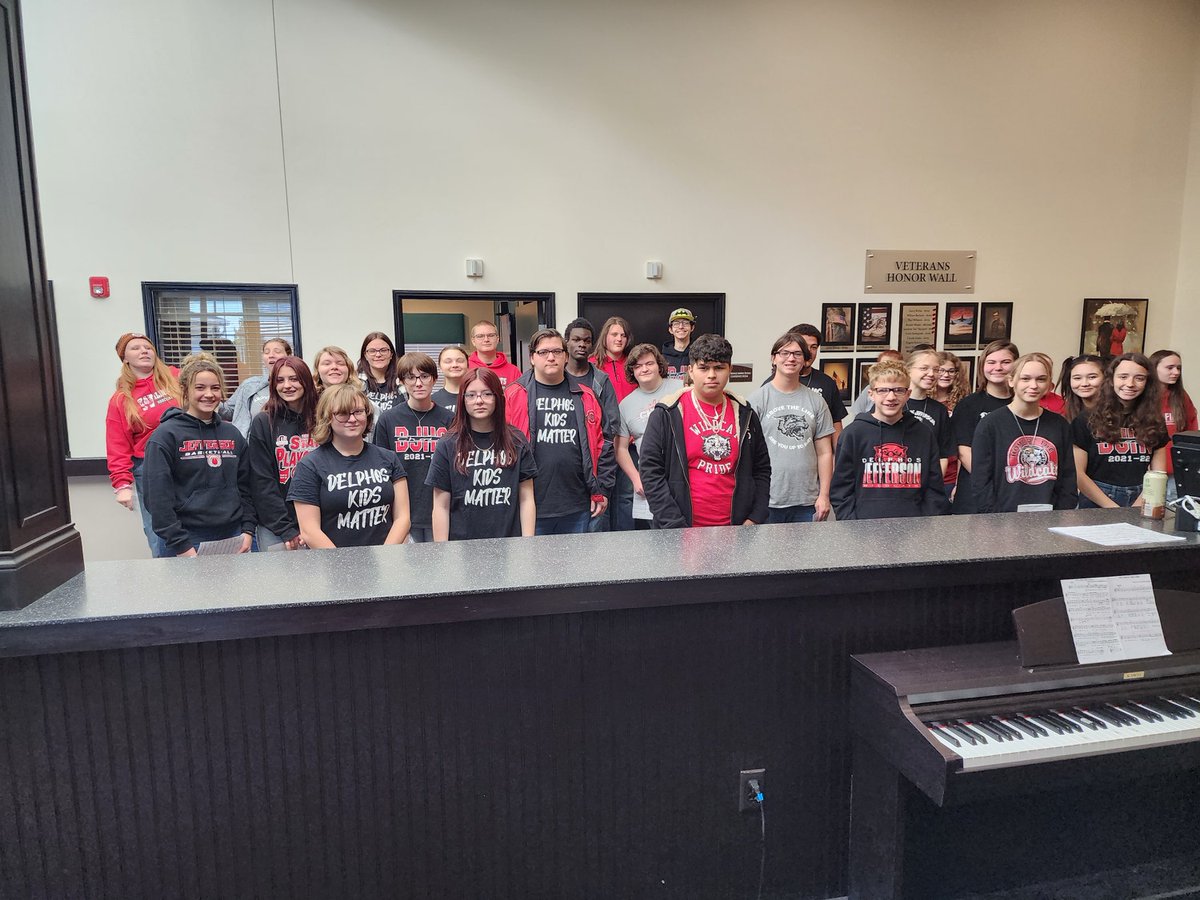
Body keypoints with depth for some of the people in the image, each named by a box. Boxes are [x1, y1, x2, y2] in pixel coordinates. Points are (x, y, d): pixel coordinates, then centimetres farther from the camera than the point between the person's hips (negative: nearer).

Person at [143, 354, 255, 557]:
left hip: (234, 540, 4)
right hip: (188, 542, -4)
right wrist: (181, 545, -13)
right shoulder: (165, 436, -4)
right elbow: (158, 497, -9)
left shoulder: (233, 434, 11)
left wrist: (248, 530, 2)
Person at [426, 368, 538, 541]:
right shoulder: (448, 446, -3)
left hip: (509, 544, 1)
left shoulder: (517, 442, 0)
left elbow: (526, 499, 2)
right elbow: (441, 507, -2)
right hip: (462, 543, -1)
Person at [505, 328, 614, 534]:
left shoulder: (585, 396, 9)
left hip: (577, 509, 3)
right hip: (530, 508, -3)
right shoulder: (514, 395, 0)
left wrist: (601, 490, 6)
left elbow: (603, 444, 11)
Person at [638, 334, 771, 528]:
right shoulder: (667, 414, -5)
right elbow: (650, 470, -9)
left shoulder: (744, 414, 7)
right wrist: (676, 527, -14)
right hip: (682, 530, -3)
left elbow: (761, 468, 12)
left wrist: (755, 519, 1)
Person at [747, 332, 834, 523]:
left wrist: (824, 495, 4)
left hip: (807, 502, 3)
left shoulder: (816, 401, 9)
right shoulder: (758, 399, -1)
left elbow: (824, 452, 10)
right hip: (767, 501, -3)